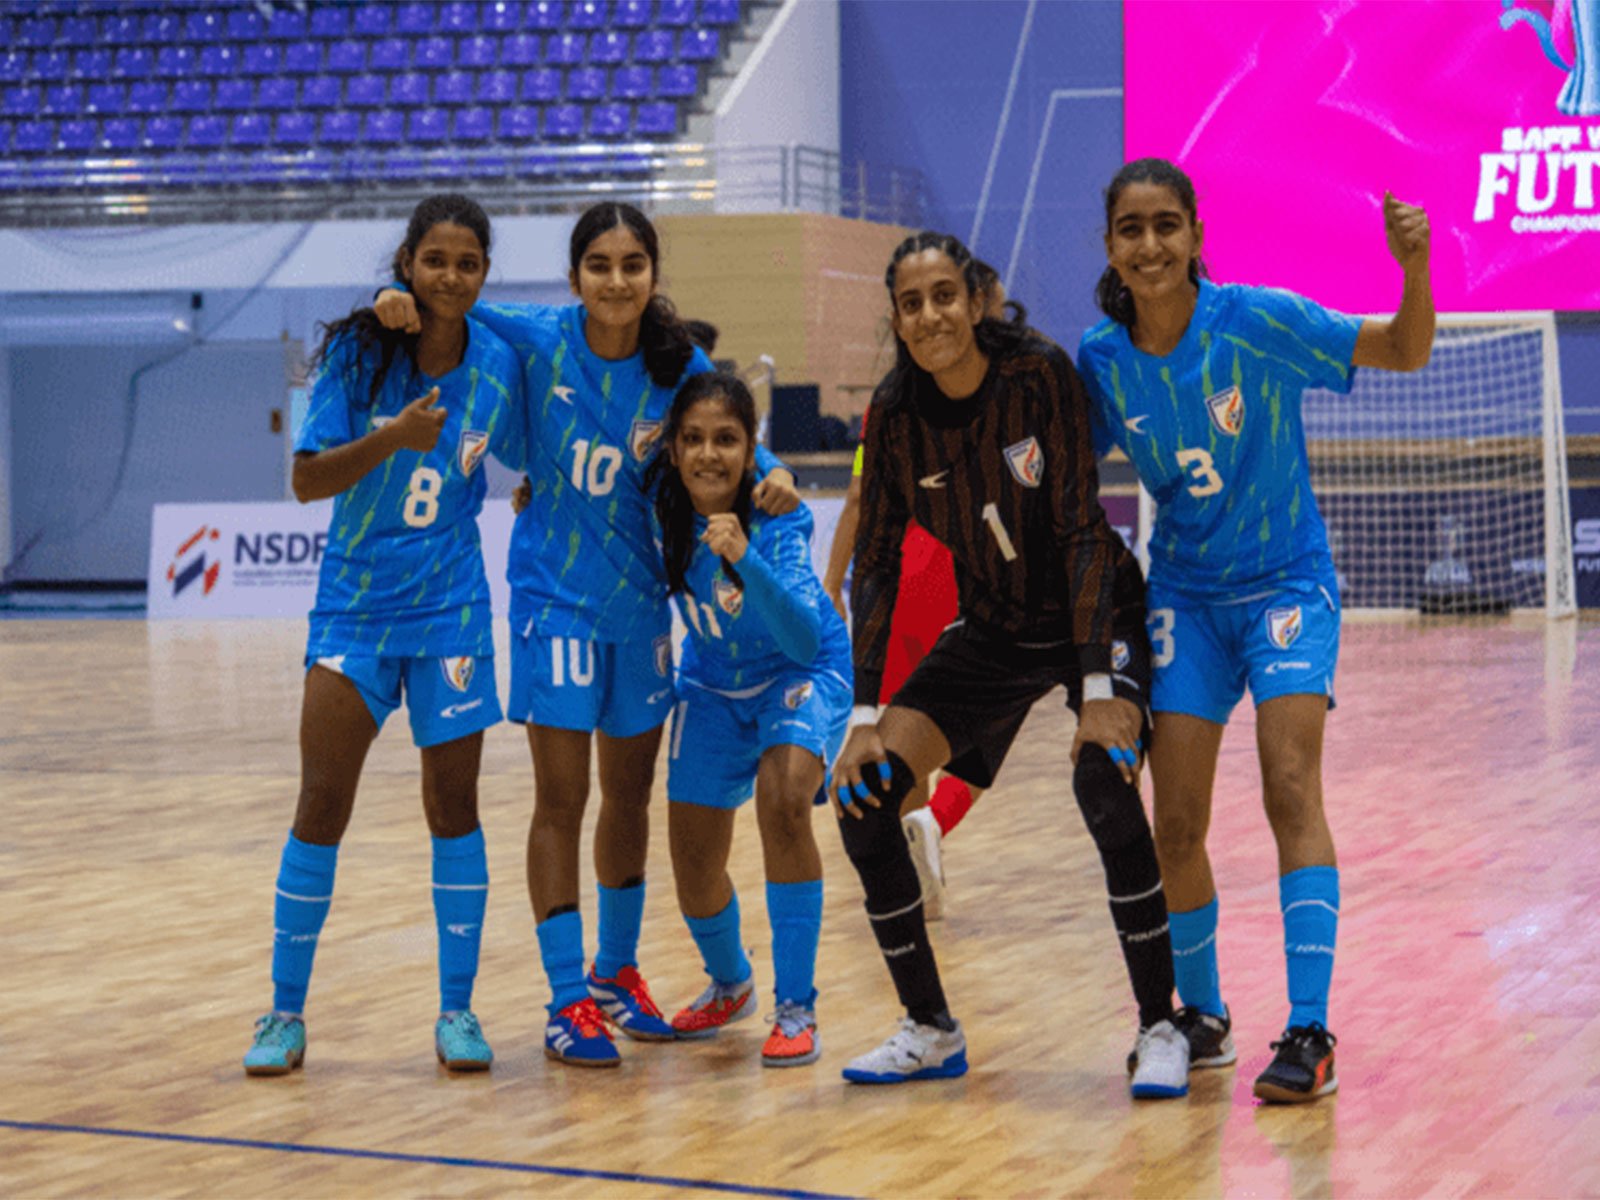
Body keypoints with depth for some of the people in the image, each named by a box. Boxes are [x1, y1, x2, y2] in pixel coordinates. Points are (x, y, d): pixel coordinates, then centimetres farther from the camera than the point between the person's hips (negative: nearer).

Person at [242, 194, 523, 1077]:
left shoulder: (497, 362, -2)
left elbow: (526, 461, 13)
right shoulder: (358, 352, -9)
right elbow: (306, 480, -14)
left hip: (449, 608, 2)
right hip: (353, 603, -1)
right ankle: (285, 1012, 8)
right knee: (322, 803, -4)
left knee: (453, 803, 3)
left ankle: (457, 1010, 13)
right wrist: (391, 439, -27)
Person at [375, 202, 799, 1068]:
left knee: (630, 794, 14)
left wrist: (772, 475, -17)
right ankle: (568, 1001, 1)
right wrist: (405, 303, -18)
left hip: (640, 599, 3)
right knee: (561, 798, -5)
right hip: (555, 597, -3)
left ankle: (617, 971, 32)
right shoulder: (536, 339, -10)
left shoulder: (679, 369, -8)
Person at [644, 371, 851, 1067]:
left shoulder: (777, 515, -31)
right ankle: (729, 984, 36)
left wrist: (745, 560, -54)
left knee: (783, 801, -31)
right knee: (694, 866, 3)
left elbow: (805, 639, -41)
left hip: (802, 674, -4)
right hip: (713, 687, 4)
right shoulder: (661, 502, -22)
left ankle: (796, 1009, -20)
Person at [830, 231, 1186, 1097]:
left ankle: (1159, 1029, -15)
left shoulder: (1040, 374, -22)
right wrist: (866, 715, -11)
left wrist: (1096, 687, -28)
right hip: (993, 629, 5)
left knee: (1104, 781, -31)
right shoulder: (894, 414, -11)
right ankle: (931, 1032, 7)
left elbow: (1082, 530, -22)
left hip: (1096, 612, -4)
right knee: (863, 795, -8)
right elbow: (876, 565, -6)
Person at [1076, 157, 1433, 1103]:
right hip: (1184, 597, 3)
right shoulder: (1101, 361, -7)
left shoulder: (1258, 320, -17)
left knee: (1291, 791, -17)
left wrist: (1415, 271, -36)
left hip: (1286, 583, -3)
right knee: (1177, 824, 0)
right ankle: (1202, 1018, 20)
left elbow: (1404, 352, -18)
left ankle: (1310, 1033, -16)